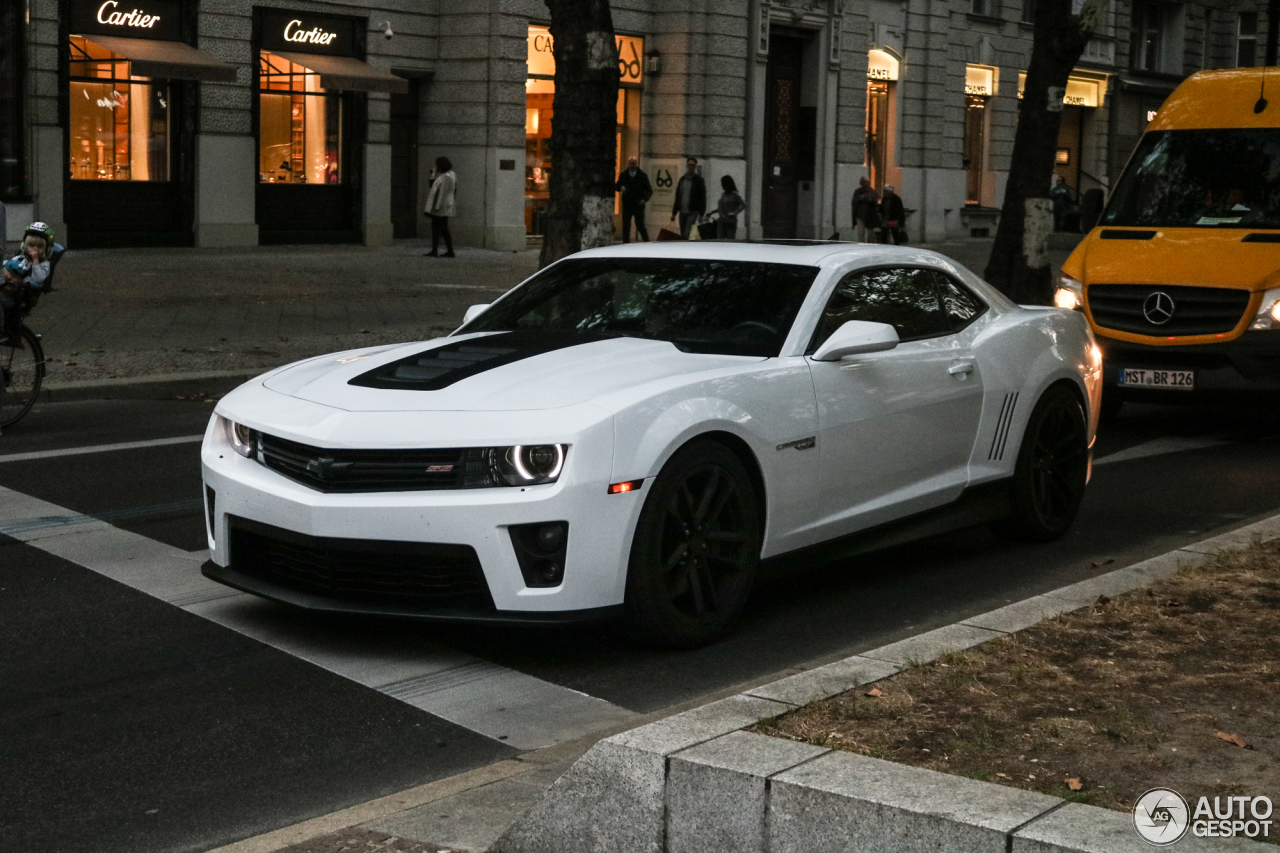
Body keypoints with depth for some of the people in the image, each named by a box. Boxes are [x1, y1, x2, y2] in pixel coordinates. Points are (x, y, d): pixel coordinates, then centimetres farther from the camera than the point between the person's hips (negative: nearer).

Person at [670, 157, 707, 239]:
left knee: (686, 233, -19)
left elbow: (703, 198, -4)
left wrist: (701, 214, -12)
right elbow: (677, 197, 18)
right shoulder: (682, 179, 14)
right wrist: (674, 212, 15)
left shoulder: (699, 180, -2)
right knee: (682, 235, 7)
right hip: (682, 211, 6)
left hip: (693, 212, -6)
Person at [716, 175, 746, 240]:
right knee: (720, 239, 1)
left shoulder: (734, 195, -7)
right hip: (721, 221, 7)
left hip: (730, 222, -7)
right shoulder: (723, 194, 13)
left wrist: (735, 213, -14)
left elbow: (744, 205, -12)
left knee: (730, 239, -4)